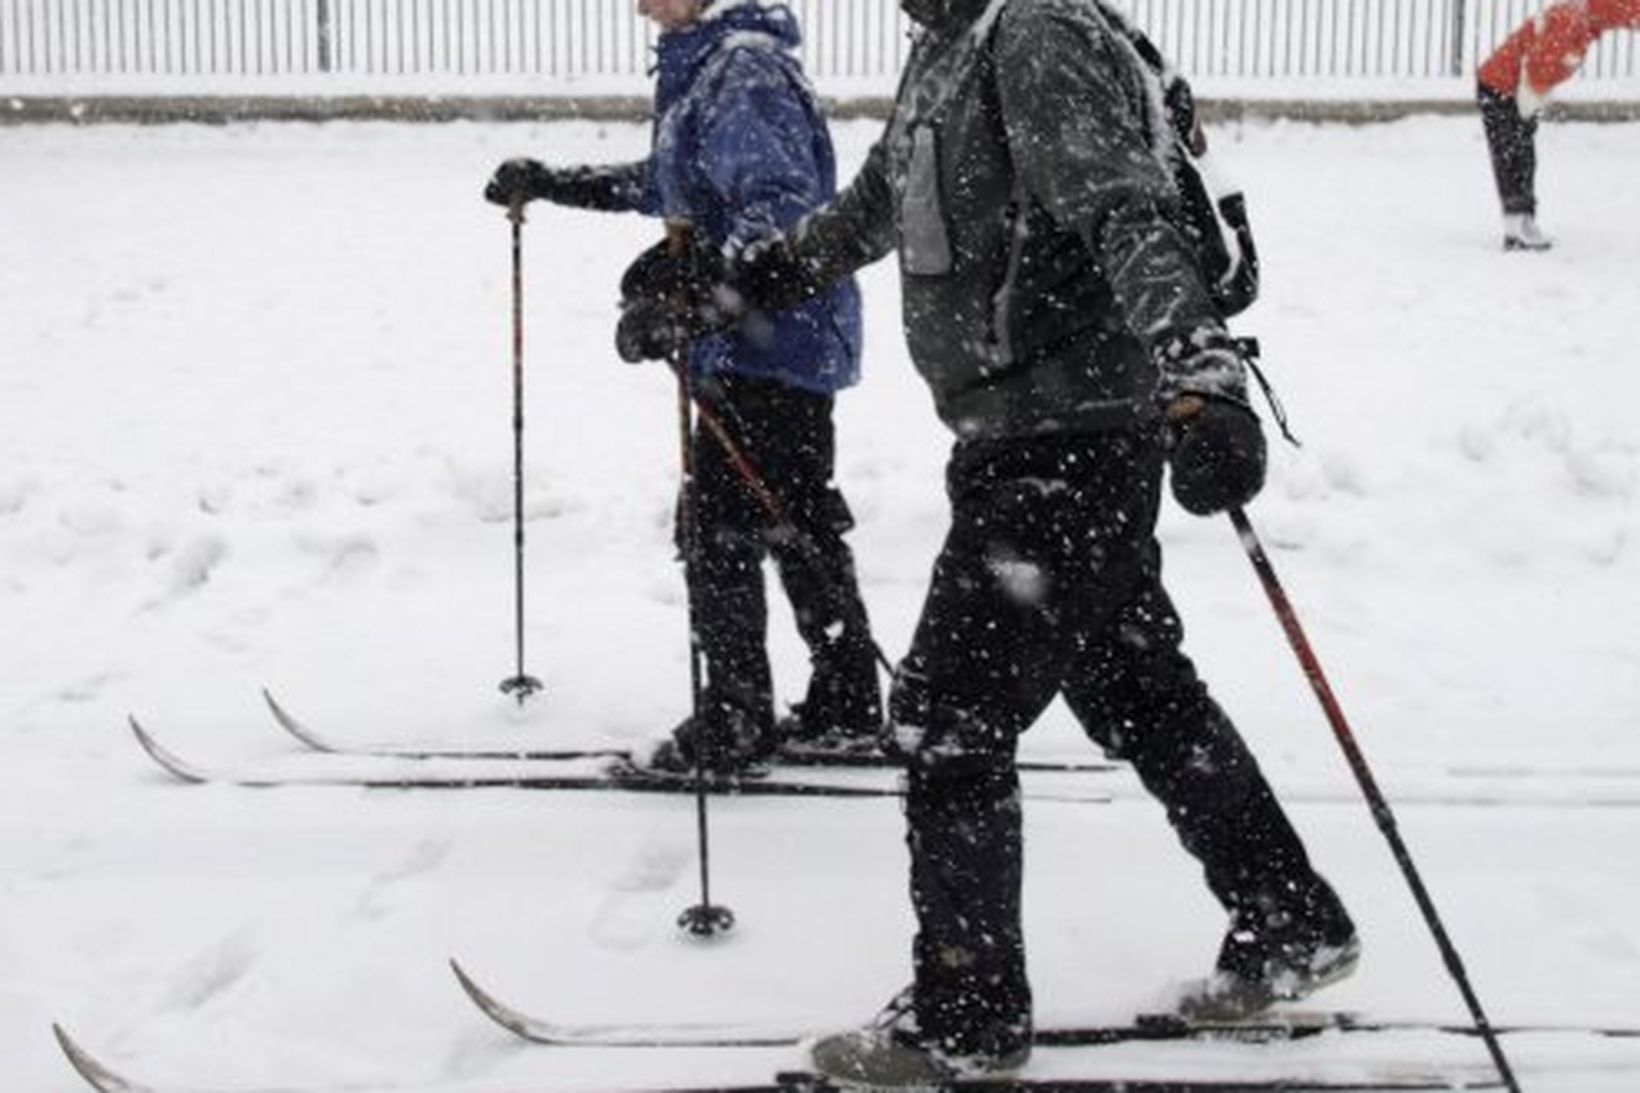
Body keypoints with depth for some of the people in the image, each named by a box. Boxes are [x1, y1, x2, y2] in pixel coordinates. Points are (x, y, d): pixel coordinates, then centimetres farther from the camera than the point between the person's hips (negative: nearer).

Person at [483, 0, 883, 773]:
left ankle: (734, 721, 8)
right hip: (761, 341, 10)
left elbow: (778, 203, -27)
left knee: (719, 528, -3)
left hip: (771, 346, -10)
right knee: (796, 526, 15)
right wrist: (552, 184, 30)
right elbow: (672, 183, 29)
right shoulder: (698, 64, 14)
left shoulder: (744, 68, -16)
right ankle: (847, 706, 24)